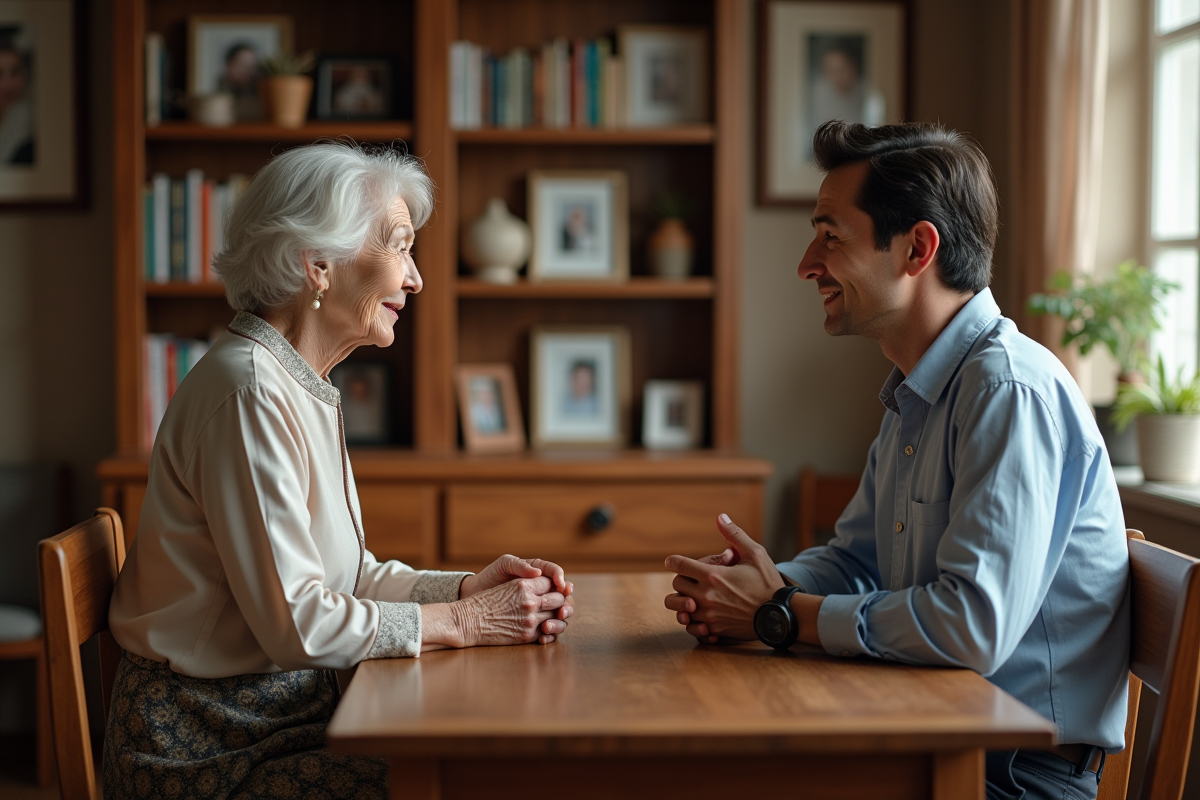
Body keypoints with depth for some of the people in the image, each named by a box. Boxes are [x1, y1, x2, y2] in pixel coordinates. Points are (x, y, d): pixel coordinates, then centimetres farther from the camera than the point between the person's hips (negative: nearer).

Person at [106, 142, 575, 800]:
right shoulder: (249, 391, -20)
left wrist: (467, 588, -2)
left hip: (279, 715, 9)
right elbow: (295, 622, -22)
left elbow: (345, 575, 13)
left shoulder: (301, 388, 11)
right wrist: (460, 622, -14)